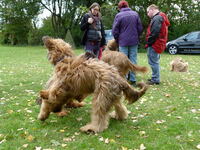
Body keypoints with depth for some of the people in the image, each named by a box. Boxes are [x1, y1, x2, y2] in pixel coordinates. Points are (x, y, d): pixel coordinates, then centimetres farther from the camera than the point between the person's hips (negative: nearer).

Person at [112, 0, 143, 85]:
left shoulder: (118, 15, -5)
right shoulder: (135, 14, 4)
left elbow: (114, 31, -3)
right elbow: (140, 28, 8)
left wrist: (117, 40, 12)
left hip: (123, 42, -2)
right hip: (134, 41, 3)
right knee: (133, 61, 6)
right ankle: (133, 80, 9)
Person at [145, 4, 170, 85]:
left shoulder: (157, 18, -16)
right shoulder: (160, 17, 18)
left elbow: (154, 33, -23)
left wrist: (148, 43, -13)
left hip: (154, 44, -11)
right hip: (158, 44, 11)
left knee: (153, 62, -6)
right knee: (155, 62, 17)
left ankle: (155, 80, 0)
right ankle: (155, 78, 26)